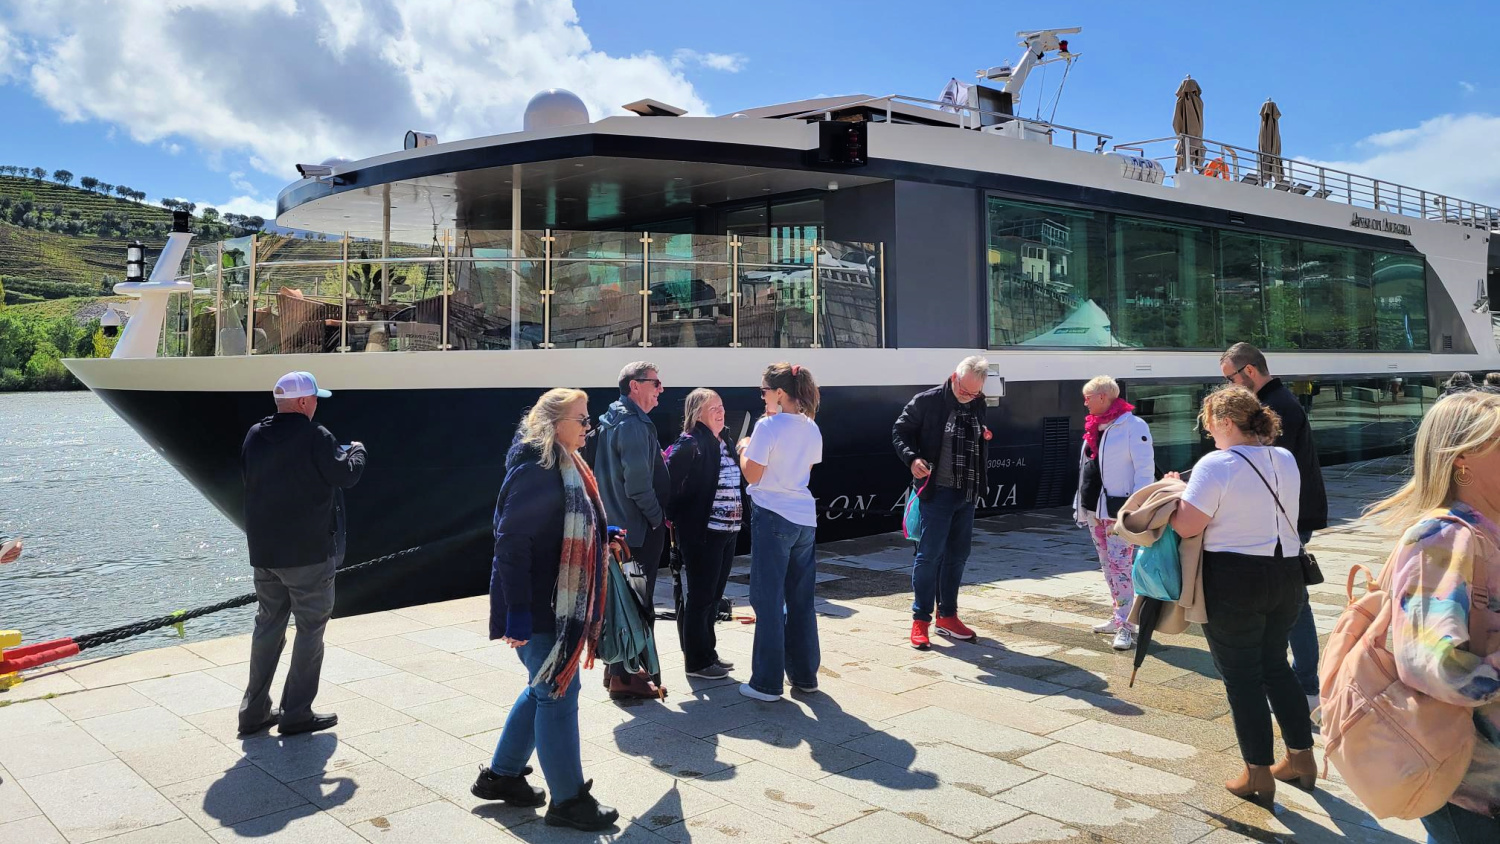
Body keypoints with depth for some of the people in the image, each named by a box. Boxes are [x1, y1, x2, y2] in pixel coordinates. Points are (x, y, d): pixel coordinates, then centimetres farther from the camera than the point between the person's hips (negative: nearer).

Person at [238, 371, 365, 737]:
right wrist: (356, 451, 8)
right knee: (310, 629, 5)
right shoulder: (314, 438, -17)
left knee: (268, 626, 17)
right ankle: (296, 713, 10)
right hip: (310, 553, -7)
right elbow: (346, 475, -12)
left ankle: (254, 710, 22)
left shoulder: (255, 436, 3)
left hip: (264, 552, 7)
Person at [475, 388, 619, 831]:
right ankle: (568, 799, 13)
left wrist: (604, 534, 10)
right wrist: (517, 611, -24)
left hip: (561, 603, 10)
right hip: (537, 608, -10)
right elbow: (511, 542, -23)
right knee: (558, 692, -1)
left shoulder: (566, 465, 10)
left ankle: (501, 774, 33)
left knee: (545, 687, 18)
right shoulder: (534, 470, -20)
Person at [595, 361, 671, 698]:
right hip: (640, 530, -10)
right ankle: (625, 677, 5)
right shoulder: (634, 425, -19)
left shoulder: (612, 421, 14)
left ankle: (617, 668, 28)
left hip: (619, 527, 10)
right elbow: (638, 484, -25)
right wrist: (658, 517, -12)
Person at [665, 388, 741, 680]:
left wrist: (736, 520, 12)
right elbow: (671, 484, -17)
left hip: (726, 532, 8)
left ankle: (708, 653, 28)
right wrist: (677, 519, -11)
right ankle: (696, 661, 13)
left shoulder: (723, 444, 13)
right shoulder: (689, 446, -14)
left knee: (713, 596, 17)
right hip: (701, 533, -8)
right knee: (699, 597, 2)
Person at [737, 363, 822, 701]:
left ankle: (767, 682, 6)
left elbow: (753, 474, -12)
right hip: (805, 518, 7)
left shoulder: (768, 426, -14)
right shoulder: (812, 428, 7)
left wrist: (743, 448, 6)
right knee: (801, 600, 15)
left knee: (768, 600, 1)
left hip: (773, 517, -6)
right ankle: (805, 675, 23)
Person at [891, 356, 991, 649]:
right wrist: (912, 458, -17)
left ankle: (947, 617, 23)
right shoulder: (927, 401, -8)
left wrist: (985, 438, 0)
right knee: (929, 555, -5)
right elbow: (900, 430, -2)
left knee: (957, 556, 12)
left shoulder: (978, 405, 9)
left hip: (967, 493, 6)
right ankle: (921, 621, 5)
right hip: (937, 491, -6)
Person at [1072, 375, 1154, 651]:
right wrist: (1081, 503, 17)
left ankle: (1127, 627, -8)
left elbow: (1145, 469, -14)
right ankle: (1119, 617, 23)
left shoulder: (1133, 425, -11)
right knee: (1107, 565, 14)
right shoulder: (1095, 426, 14)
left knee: (1121, 565, -10)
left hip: (1118, 510, -9)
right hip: (1094, 508, 9)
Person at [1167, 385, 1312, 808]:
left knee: (1242, 677, 5)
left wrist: (1175, 490, 0)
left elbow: (1186, 526, -20)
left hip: (1233, 582, -7)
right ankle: (1301, 757, 30)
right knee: (1275, 666, 22)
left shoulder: (1216, 465, -17)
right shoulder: (1286, 460, 6)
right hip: (1287, 575, 7)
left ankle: (1258, 776, 13)